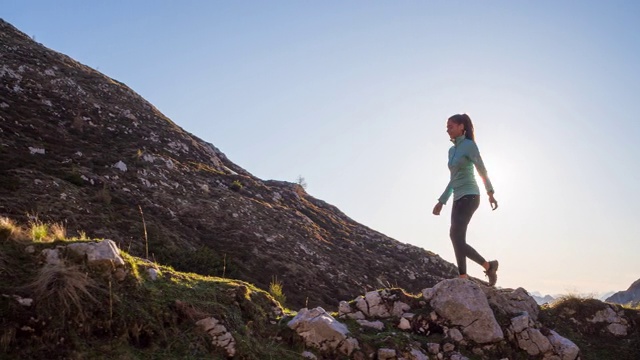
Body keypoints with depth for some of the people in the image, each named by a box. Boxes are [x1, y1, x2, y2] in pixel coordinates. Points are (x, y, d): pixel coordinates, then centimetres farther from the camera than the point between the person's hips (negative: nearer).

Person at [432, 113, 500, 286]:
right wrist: (441, 201, 21)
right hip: (458, 198, 8)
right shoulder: (452, 150, 17)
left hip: (469, 196, -8)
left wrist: (490, 193, -14)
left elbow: (482, 170, -8)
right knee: (458, 239, 1)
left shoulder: (469, 145, -5)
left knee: (456, 236, -15)